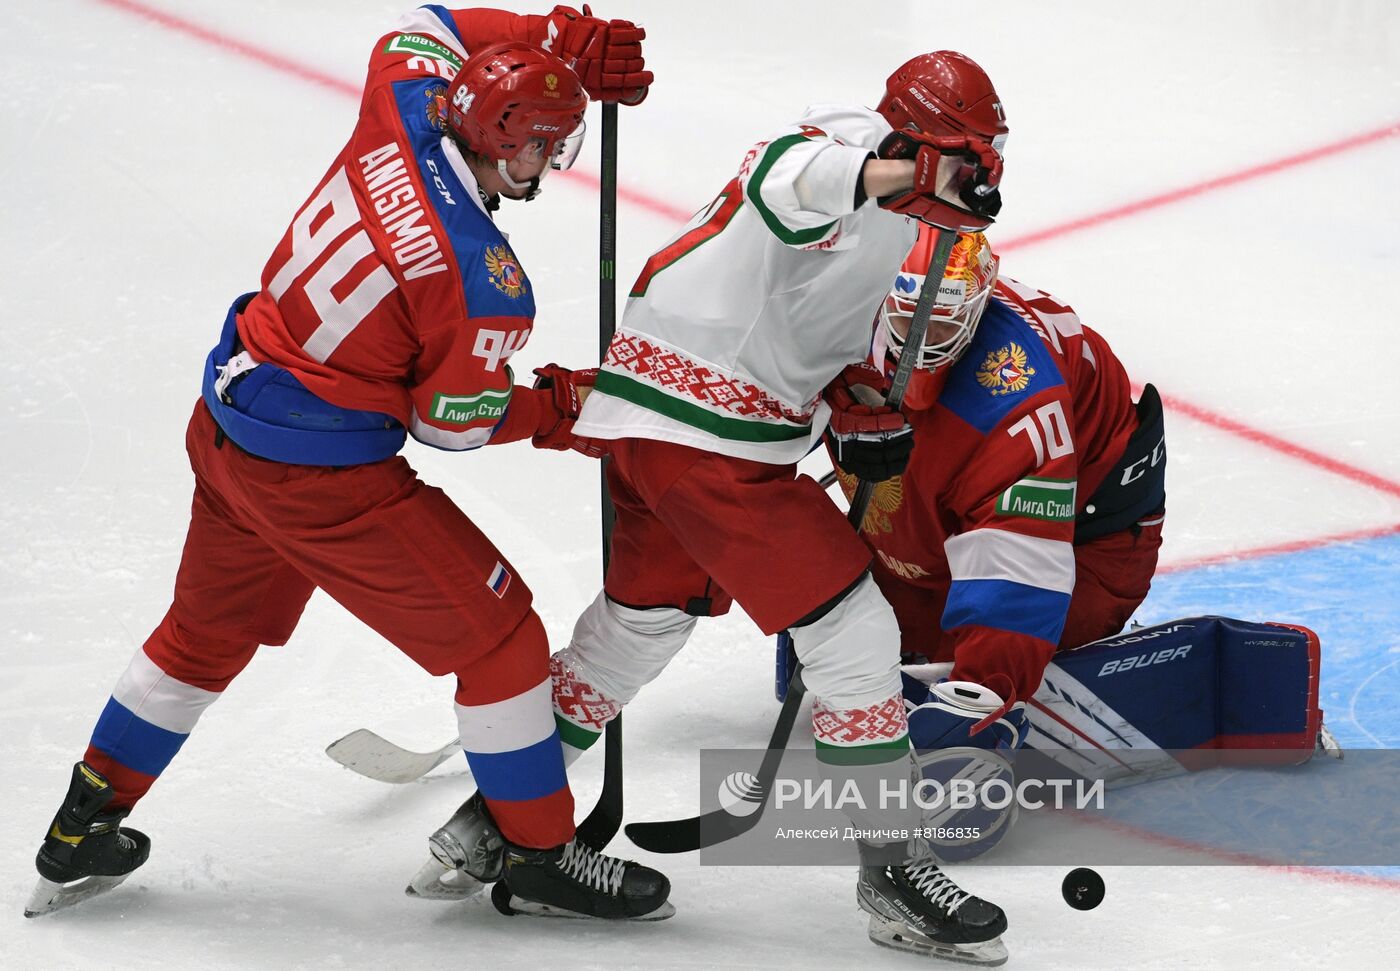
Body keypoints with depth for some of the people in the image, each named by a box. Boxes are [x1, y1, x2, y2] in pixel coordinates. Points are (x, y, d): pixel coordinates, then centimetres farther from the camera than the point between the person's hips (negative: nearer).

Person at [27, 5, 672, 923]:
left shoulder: (403, 113, -7)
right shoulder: (489, 285, -24)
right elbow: (455, 422, -11)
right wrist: (554, 409, 6)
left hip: (225, 420, 8)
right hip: (321, 476, -8)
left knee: (207, 631, 27)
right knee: (498, 633, 6)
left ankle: (82, 831, 37)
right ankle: (542, 855, 17)